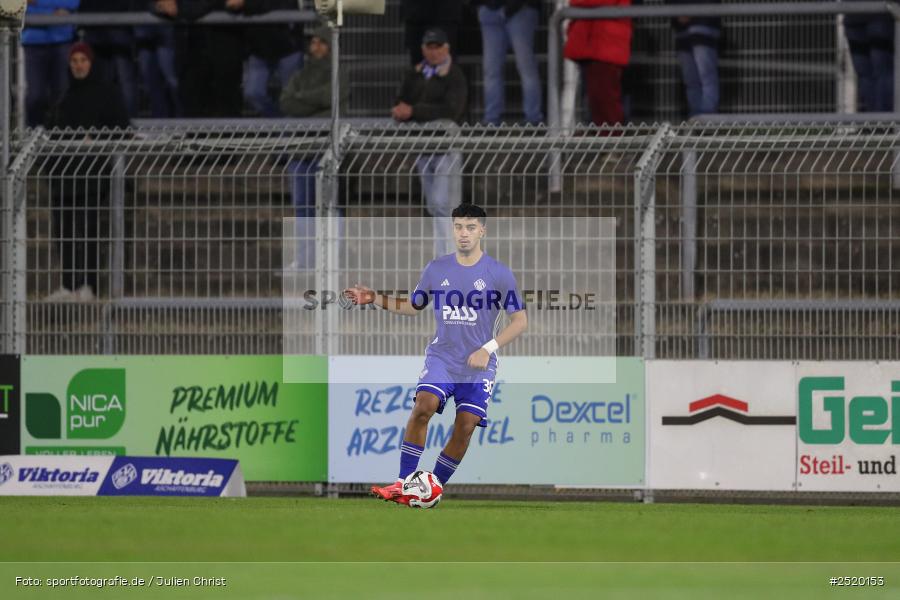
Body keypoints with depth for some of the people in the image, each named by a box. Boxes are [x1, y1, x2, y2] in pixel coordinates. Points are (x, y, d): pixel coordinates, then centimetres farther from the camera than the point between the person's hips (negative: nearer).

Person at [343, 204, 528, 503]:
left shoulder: (499, 274, -4)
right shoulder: (436, 270, 5)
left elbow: (520, 321, -1)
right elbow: (412, 306, 20)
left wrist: (488, 349, -12)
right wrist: (374, 299, 6)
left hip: (478, 365, -1)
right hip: (441, 357, 1)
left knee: (465, 427, -10)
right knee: (424, 406, -23)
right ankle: (403, 486, -23)